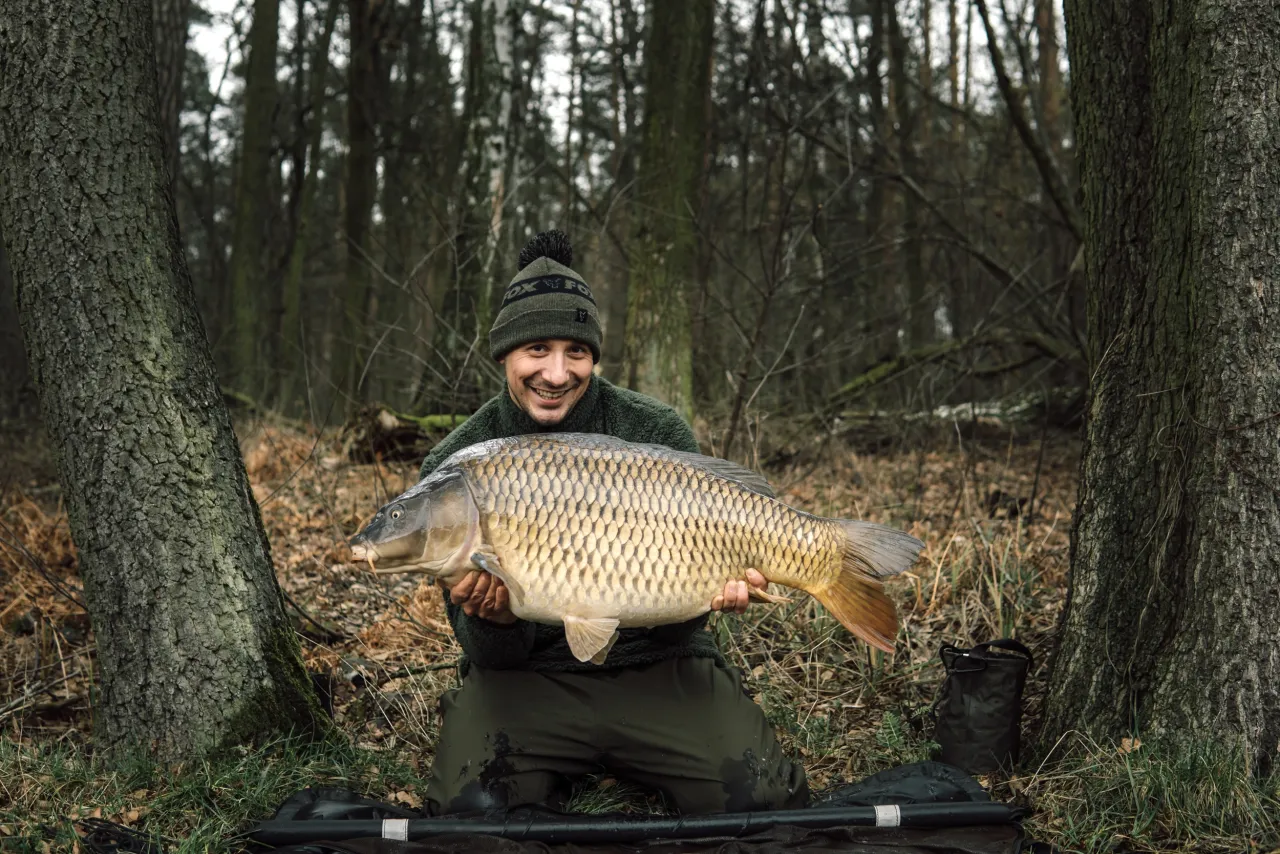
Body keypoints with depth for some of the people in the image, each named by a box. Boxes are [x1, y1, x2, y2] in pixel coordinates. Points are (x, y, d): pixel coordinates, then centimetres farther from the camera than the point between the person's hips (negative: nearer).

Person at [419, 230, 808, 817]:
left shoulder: (657, 434, -4)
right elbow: (491, 655, -4)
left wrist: (719, 585, -24)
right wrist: (493, 622, -28)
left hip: (656, 665, 1)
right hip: (526, 675, 0)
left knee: (765, 801, -18)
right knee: (471, 810, -27)